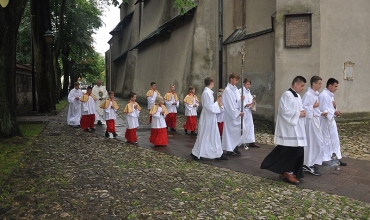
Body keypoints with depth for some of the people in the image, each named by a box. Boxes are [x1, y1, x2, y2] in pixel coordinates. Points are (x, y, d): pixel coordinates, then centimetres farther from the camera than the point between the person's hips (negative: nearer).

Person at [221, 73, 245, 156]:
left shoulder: (235, 89, 11)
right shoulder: (227, 90, -14)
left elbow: (237, 101, 13)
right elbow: (230, 104, -17)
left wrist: (241, 99, -9)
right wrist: (238, 113, -16)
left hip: (237, 114, 8)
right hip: (231, 115, -8)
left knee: (237, 131, 10)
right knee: (230, 131, -2)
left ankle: (235, 148, 20)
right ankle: (229, 149, 6)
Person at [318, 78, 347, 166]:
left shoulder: (330, 95, 12)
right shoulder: (323, 95, -19)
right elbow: (324, 110, -23)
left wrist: (334, 107, -2)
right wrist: (334, 112, -15)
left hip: (331, 121, 10)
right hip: (325, 122, -10)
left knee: (335, 140, 13)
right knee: (326, 141, 1)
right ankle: (325, 160, 13)